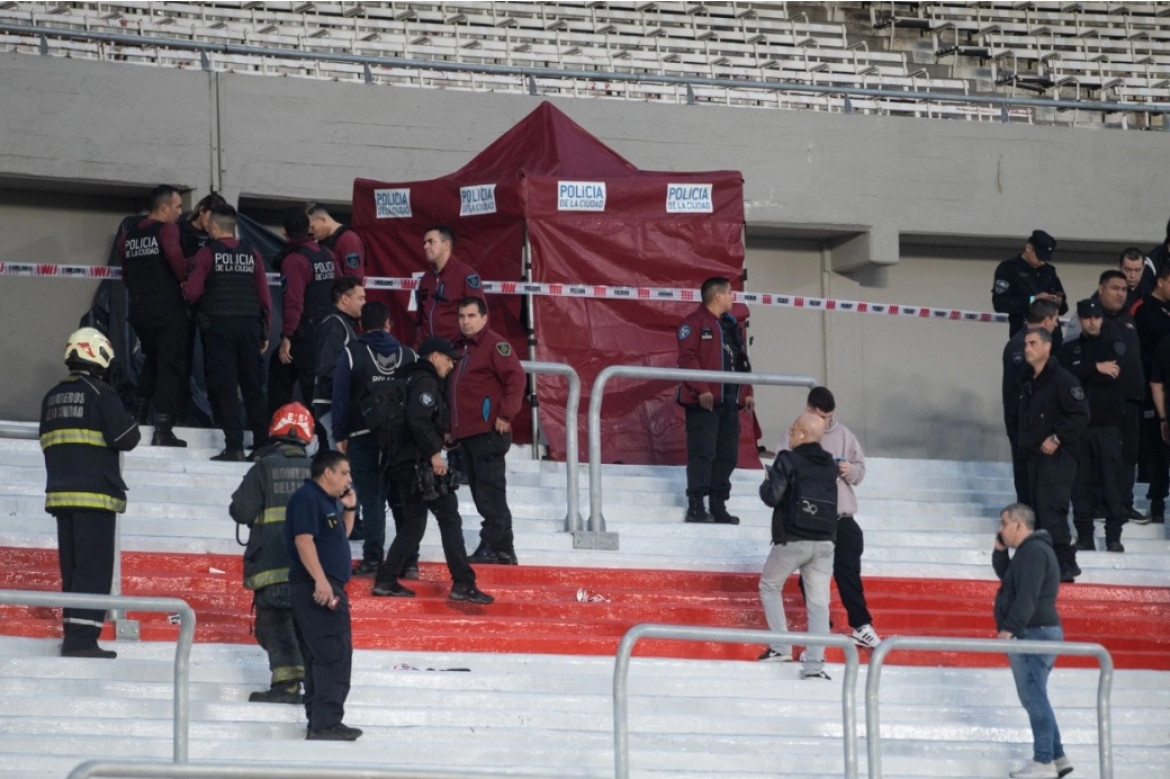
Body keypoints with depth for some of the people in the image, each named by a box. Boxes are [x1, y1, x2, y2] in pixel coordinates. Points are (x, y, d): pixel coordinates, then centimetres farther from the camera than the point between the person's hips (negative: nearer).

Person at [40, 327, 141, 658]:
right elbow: (126, 438, -12)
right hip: (95, 494, -7)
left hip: (60, 494, 7)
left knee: (71, 568, 12)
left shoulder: (52, 397, 14)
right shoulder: (100, 393, -9)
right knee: (94, 569, -8)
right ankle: (82, 639, -15)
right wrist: (129, 422, 7)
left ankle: (74, 637, 11)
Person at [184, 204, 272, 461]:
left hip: (219, 326, -4)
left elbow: (192, 293, -9)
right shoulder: (252, 254, 8)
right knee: (253, 387, 10)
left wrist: (185, 289, 14)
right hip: (250, 325, 4)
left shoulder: (207, 253, -3)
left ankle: (234, 446, -10)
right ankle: (262, 444, 11)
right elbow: (265, 296, 7)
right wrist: (265, 333, 14)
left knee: (224, 387, -3)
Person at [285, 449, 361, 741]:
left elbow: (342, 536, 31)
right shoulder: (306, 497, -10)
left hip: (330, 587, 11)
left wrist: (349, 509, 14)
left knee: (319, 658, 12)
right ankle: (326, 723, -16)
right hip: (316, 588, -11)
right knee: (333, 655, -14)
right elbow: (303, 539, -20)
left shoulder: (329, 501, 20)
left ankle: (319, 723, 16)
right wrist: (320, 580, -27)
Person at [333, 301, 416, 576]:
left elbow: (340, 397, -6)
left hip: (364, 438, -3)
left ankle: (372, 560, -5)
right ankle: (409, 561, 7)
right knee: (403, 500, 9)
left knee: (371, 501, -1)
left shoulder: (351, 354, -4)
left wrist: (340, 436, 1)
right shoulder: (408, 355, 5)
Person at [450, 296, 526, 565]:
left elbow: (516, 378, -15)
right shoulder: (462, 349, 21)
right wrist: (452, 428, 21)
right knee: (482, 493, 9)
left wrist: (506, 415, -18)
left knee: (490, 491, -10)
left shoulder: (495, 344, -6)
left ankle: (492, 547, -11)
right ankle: (504, 550, 13)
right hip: (466, 432, 9)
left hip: (489, 432, -9)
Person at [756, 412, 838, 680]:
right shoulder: (830, 465, 8)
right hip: (824, 543, 4)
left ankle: (781, 646, 10)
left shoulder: (789, 461, -9)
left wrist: (767, 482, 7)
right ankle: (814, 663, -8)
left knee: (769, 587, 19)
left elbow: (772, 497, -15)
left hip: (791, 541, -4)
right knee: (818, 602, 3)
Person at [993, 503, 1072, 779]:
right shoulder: (1031, 550, 19)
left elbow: (1027, 597, -23)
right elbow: (1006, 576, 32)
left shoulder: (1033, 551, -14)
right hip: (1034, 634, 11)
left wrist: (1008, 629, -26)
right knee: (1034, 698, 13)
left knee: (1034, 697, -10)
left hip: (1032, 634, -11)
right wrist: (1000, 550, 15)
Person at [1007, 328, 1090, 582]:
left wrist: (1057, 439, -18)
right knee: (1037, 509, 9)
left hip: (1057, 456, -9)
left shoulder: (1062, 380, -11)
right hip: (1035, 456, 9)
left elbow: (1080, 415, -17)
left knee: (1050, 508, -17)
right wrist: (1024, 439, 13)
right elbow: (1019, 418, 29)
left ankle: (1065, 563, -15)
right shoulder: (1027, 384, 17)